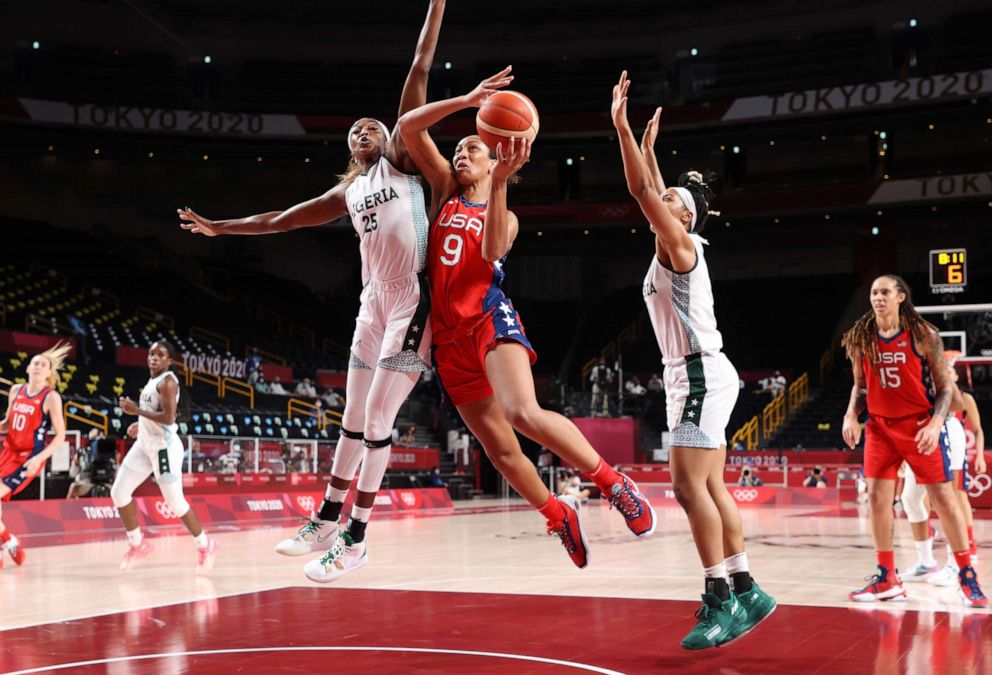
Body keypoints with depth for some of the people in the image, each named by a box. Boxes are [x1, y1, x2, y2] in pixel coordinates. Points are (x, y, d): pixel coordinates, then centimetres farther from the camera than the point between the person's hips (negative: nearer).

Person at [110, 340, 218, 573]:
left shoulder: (167, 381, -14)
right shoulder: (153, 380, 14)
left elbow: (169, 417, -24)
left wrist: (137, 410, -21)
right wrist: (141, 424, 19)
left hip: (164, 447, -9)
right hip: (145, 444, 9)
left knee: (175, 502, -4)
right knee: (118, 493, 5)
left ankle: (205, 547, 12)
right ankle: (137, 544, 18)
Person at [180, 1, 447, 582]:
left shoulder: (401, 159, 6)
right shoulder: (347, 192, 21)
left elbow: (419, 73, 1)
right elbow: (281, 219, 30)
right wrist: (221, 228, 35)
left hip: (413, 301, -6)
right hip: (374, 303, 6)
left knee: (377, 420, -7)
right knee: (354, 419, 12)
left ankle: (356, 539, 0)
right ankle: (325, 522, 21)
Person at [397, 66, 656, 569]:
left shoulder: (504, 217, 12)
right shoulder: (444, 189, 18)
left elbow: (492, 251, -12)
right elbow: (407, 127, 7)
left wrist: (499, 184, -19)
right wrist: (468, 101, -3)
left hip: (490, 317, -4)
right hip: (449, 335, 4)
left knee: (524, 414, -29)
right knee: (498, 445, 4)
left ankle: (613, 482, -17)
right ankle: (558, 515, 24)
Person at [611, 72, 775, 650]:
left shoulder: (681, 243, -8)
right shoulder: (674, 247, 15)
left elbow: (642, 189, -18)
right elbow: (652, 192, 31)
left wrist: (621, 125, -16)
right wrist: (649, 145, 34)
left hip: (701, 374, -10)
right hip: (691, 376, 10)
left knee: (688, 485, -14)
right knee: (710, 488, 10)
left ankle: (721, 601, -12)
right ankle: (745, 591, 15)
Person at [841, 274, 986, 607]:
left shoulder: (923, 335, -9)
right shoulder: (861, 339, 1)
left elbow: (945, 386, -6)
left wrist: (936, 423, -20)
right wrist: (851, 415, -5)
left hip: (921, 426, -3)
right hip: (880, 426, 4)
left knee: (943, 497, -1)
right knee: (877, 497, -1)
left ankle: (968, 576, 10)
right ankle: (887, 578, 10)